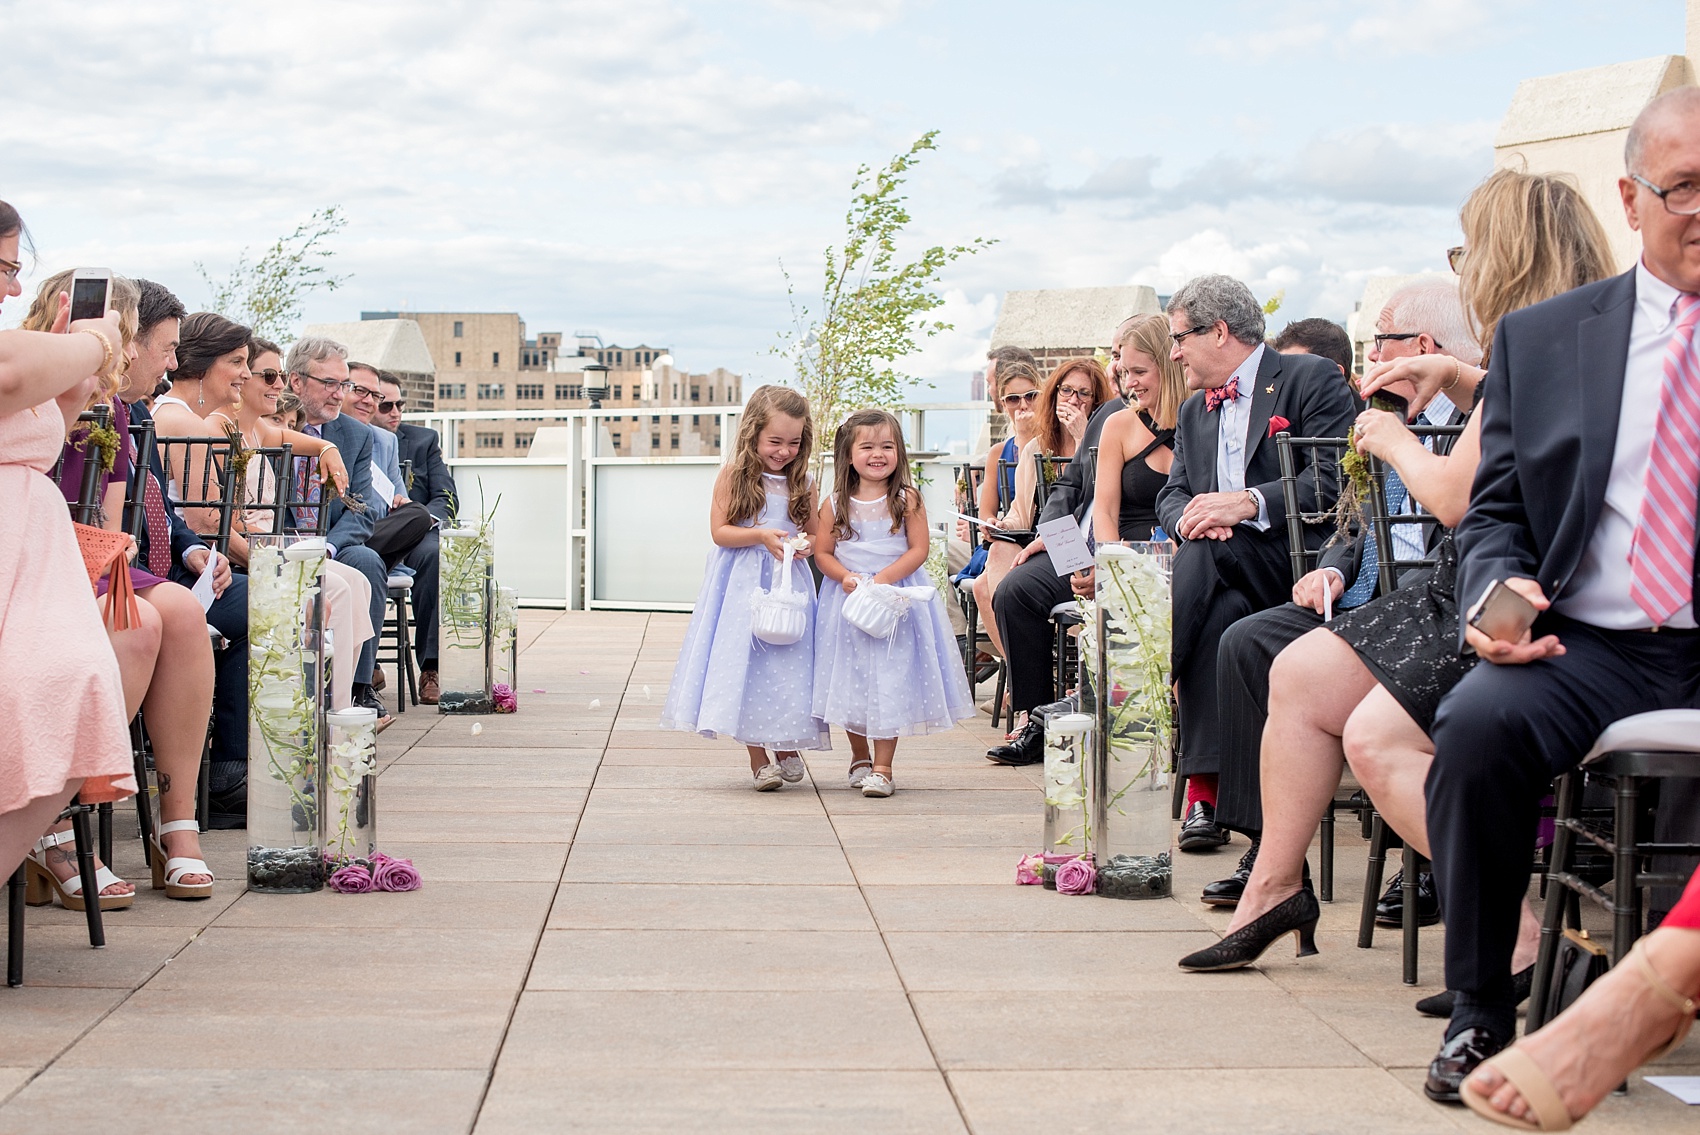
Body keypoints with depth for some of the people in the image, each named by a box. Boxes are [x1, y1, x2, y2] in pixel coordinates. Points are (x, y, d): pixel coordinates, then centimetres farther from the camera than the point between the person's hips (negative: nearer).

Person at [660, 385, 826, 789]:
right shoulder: (733, 475, -3)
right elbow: (719, 531, -6)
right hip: (741, 585, -2)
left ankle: (787, 747, 21)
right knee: (745, 664, -3)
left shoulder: (803, 482, 6)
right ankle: (757, 758, 7)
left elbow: (814, 534, 13)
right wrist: (761, 535, -20)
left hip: (788, 585, 2)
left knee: (788, 664, 0)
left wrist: (805, 544, -10)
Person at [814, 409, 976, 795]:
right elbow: (822, 552, 4)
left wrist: (883, 578, -19)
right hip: (848, 601, 2)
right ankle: (859, 756, 26)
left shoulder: (907, 500, -4)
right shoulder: (835, 504, 1)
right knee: (851, 677, 7)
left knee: (890, 678, -6)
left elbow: (918, 550, -8)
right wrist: (846, 577, -14)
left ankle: (882, 767, 0)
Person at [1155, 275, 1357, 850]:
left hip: (1296, 561, -5)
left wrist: (1249, 503, -22)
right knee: (1220, 615, -31)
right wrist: (1187, 515, -9)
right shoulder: (1194, 412, 24)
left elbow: (1335, 482, -11)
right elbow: (1171, 495, 16)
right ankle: (1203, 791, -38)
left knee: (1205, 554, -35)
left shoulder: (1312, 379, 1)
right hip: (1225, 578, 5)